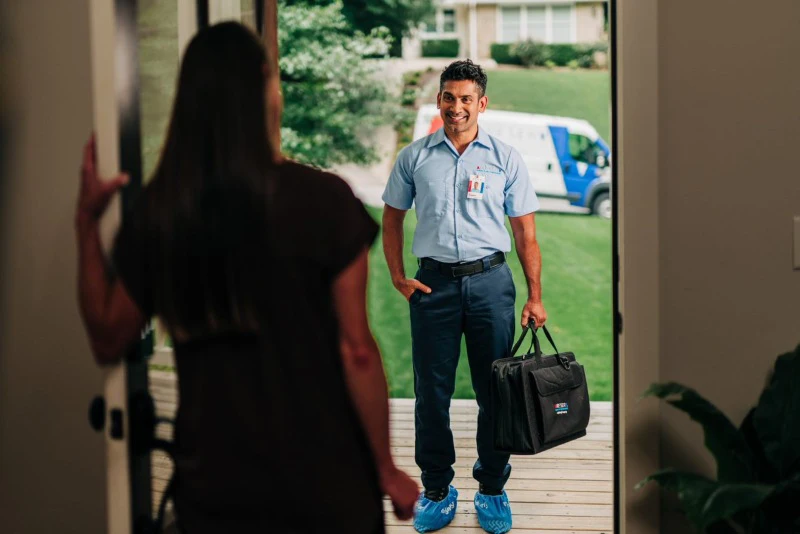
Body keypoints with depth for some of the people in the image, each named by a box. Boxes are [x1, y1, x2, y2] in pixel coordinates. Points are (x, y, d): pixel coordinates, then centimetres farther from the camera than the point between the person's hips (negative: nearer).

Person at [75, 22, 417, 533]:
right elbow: (356, 352, -13)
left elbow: (108, 339, 6)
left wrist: (87, 221, 12)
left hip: (213, 489, 3)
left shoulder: (157, 210, -5)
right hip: (322, 483, -2)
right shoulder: (322, 199, -16)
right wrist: (388, 471, -2)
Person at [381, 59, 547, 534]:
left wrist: (535, 296, -2)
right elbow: (393, 217, 14)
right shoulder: (415, 156, 5)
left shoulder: (505, 158, 3)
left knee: (494, 391, 5)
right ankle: (437, 490, 19)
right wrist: (398, 276, 2)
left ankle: (493, 490, 19)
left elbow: (525, 232, 4)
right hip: (434, 282, 1)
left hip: (489, 281, 0)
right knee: (432, 391, 5)